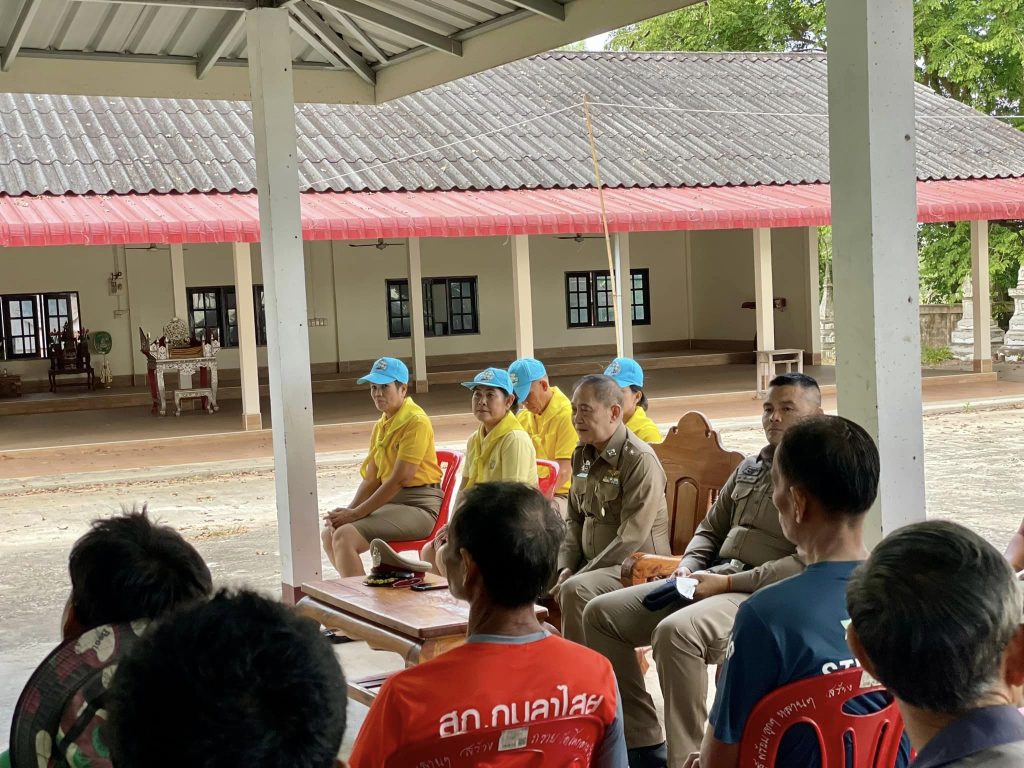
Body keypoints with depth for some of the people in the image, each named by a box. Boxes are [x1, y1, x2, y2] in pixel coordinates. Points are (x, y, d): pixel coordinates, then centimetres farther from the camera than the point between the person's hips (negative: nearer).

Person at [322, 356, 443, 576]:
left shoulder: (416, 421, -13)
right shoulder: (381, 425, 13)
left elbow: (399, 479, -19)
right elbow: (371, 480, 12)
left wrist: (357, 513, -17)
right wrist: (348, 512, -4)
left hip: (418, 506, -9)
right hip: (389, 500, 9)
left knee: (345, 536, -21)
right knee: (329, 533, 0)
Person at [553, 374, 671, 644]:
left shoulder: (640, 460, -18)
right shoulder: (583, 455, 9)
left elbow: (631, 538, -22)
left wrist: (579, 575, -20)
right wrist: (566, 567, -2)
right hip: (591, 562, 8)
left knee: (576, 590, -32)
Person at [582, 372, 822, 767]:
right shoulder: (750, 467, 19)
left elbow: (807, 563, -16)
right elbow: (710, 529, 26)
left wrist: (728, 583, -19)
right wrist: (688, 566, 4)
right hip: (712, 581, 9)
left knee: (675, 631, -36)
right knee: (602, 613, -1)